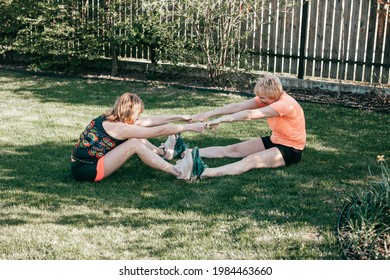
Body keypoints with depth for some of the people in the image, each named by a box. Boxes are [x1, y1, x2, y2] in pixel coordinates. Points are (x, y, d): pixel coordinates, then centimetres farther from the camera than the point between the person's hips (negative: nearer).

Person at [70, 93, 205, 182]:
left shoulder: (110, 119, 5)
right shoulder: (120, 128, -20)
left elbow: (152, 120, 9)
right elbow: (161, 131, -17)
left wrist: (180, 117, 11)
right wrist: (190, 127, -9)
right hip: (86, 170, -9)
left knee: (136, 138, 8)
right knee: (135, 144, -17)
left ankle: (163, 153, 29)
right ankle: (177, 172, -9)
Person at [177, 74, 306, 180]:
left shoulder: (285, 104, -27)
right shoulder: (268, 98, -2)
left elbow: (250, 114, -35)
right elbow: (238, 106, -10)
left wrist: (221, 119, -36)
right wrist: (208, 114, -17)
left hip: (291, 149, -9)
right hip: (274, 141, 9)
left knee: (252, 160, -31)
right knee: (232, 149, -5)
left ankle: (204, 172, -51)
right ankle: (187, 153, -15)